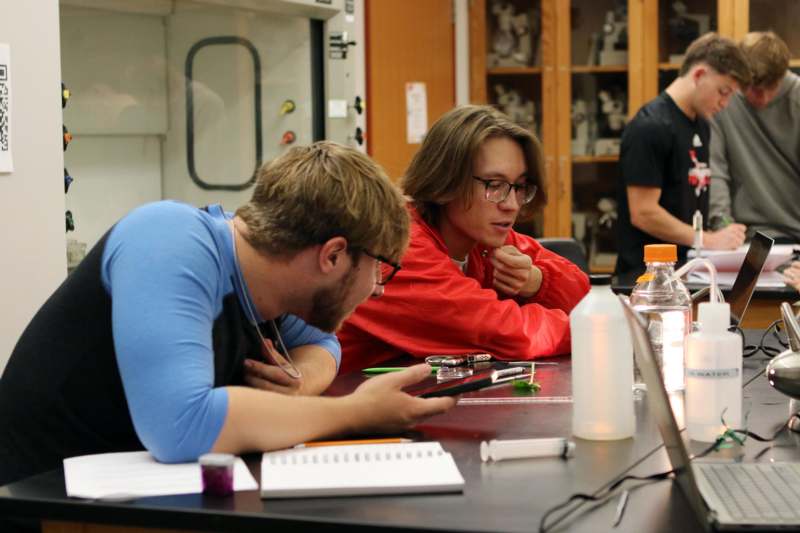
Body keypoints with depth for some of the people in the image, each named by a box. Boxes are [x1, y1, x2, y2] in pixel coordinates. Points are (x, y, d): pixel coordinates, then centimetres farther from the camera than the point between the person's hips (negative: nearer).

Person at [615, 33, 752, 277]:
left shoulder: (700, 125, 17)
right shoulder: (650, 128, -12)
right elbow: (643, 214, -16)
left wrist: (723, 239, 7)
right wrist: (708, 240, -13)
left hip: (689, 266, 8)